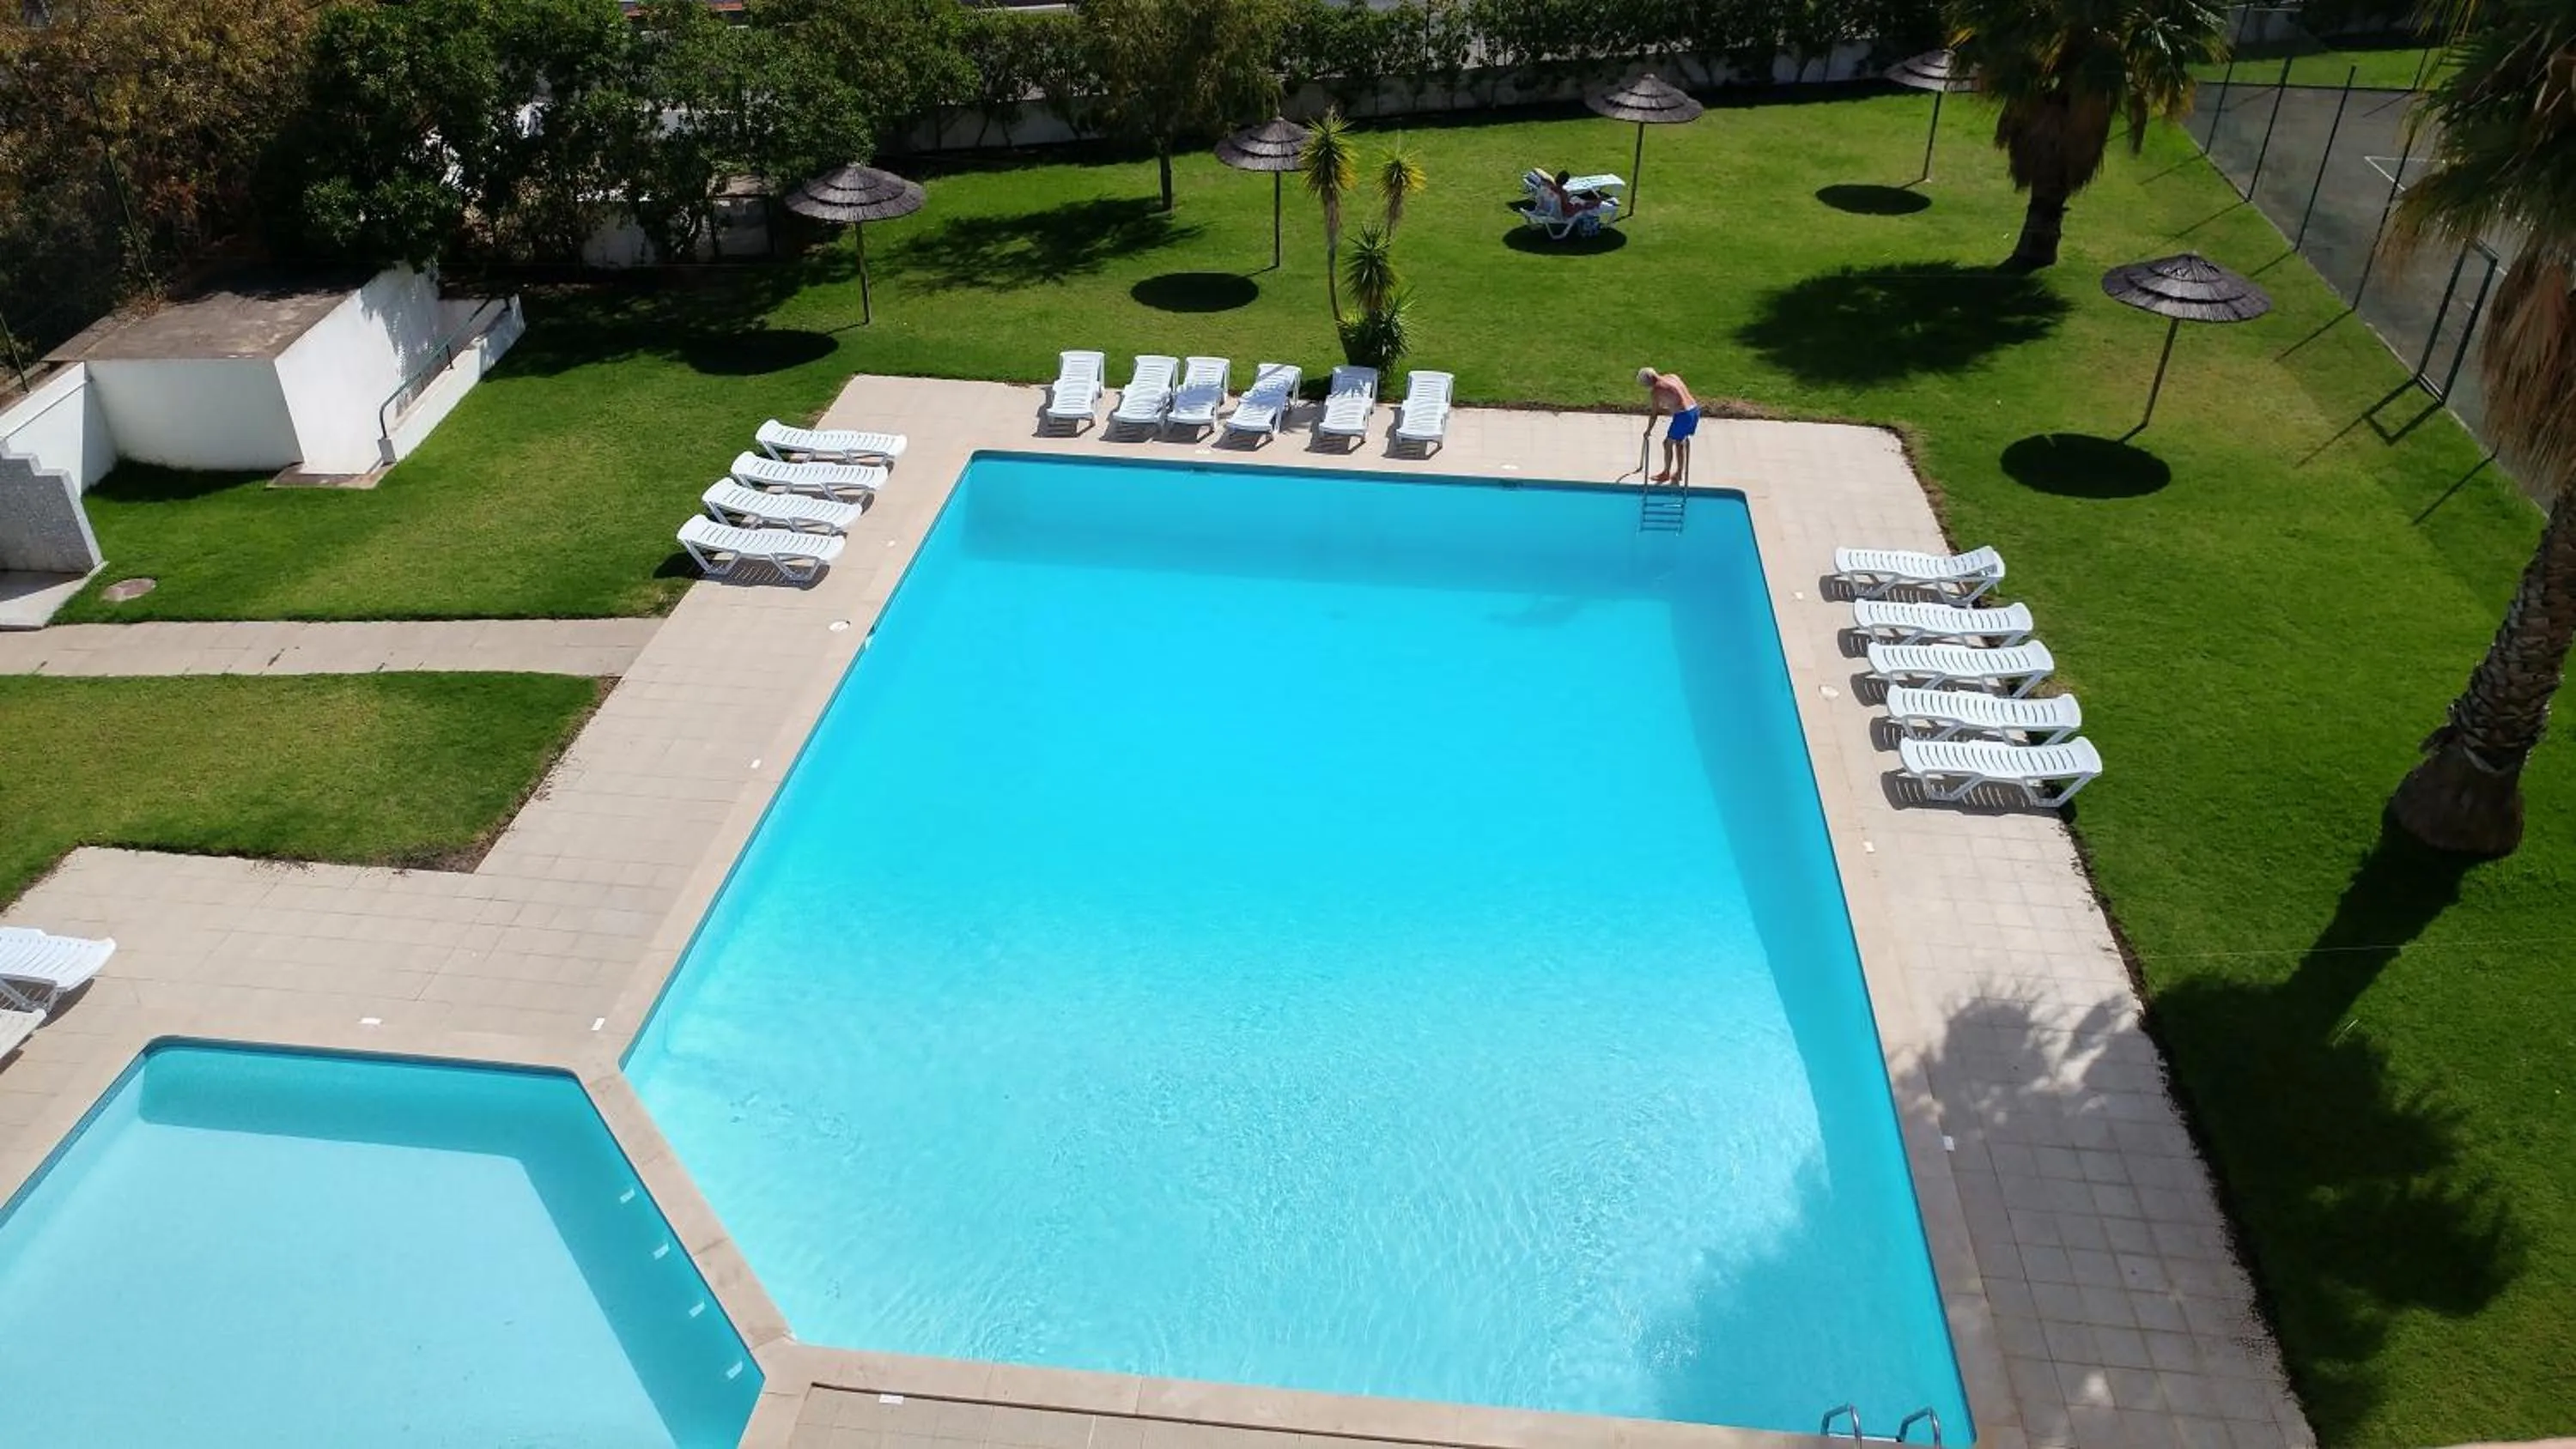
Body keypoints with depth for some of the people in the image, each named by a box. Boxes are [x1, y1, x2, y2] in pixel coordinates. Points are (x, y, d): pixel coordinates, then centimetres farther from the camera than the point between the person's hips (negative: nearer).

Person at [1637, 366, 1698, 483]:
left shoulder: (1655, 390, -9)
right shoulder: (1672, 376, 13)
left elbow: (1654, 413, -6)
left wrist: (1648, 430, 5)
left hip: (1683, 415, -8)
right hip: (1694, 409, 8)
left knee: (1668, 444, 9)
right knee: (1680, 443, 23)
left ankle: (1666, 474, 21)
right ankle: (1679, 473, 34)